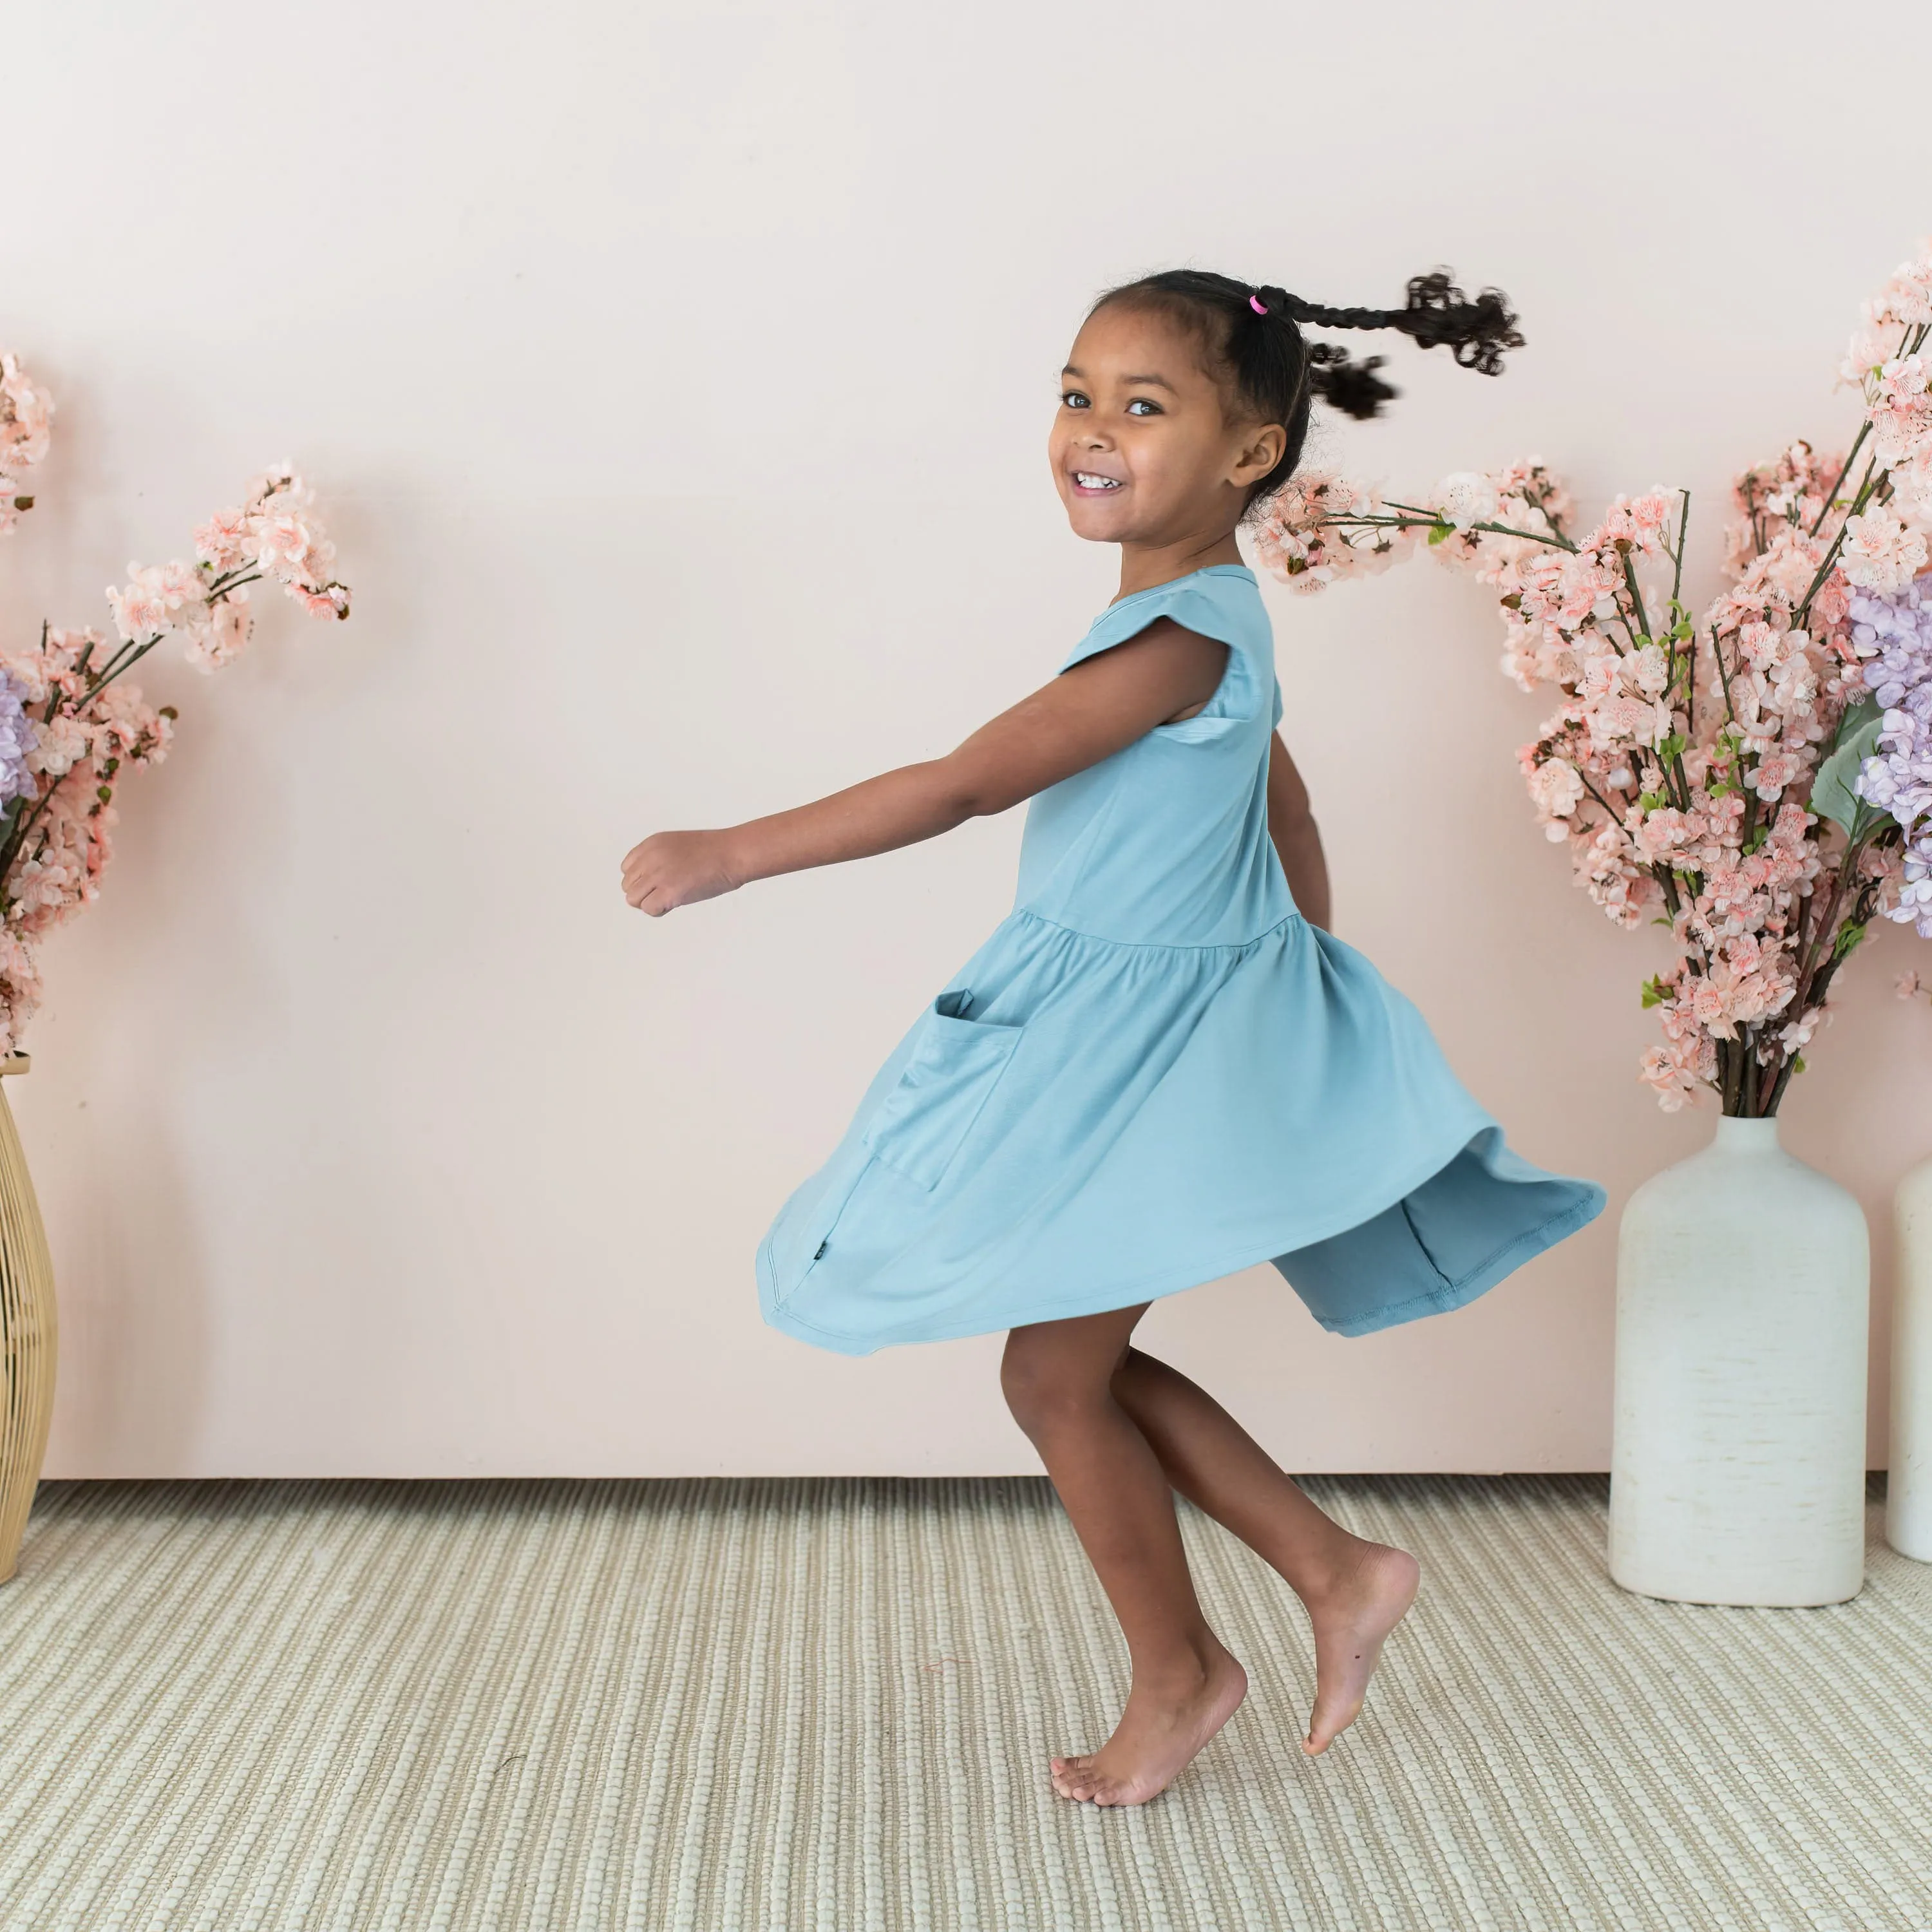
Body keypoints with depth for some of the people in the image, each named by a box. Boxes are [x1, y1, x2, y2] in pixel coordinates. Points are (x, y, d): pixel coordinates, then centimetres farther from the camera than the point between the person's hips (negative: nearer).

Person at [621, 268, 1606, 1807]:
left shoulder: (1179, 637, -24)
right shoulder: (1215, 617, 7)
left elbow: (965, 784, -29)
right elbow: (1290, 818, 18)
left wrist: (725, 856, -26)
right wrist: (1296, 983, 27)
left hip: (1142, 1047, -10)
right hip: (1171, 1021, 10)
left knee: (1055, 1377, 5)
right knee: (1078, 1360, 17)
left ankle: (1179, 1673, 26)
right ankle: (1339, 1573, 25)